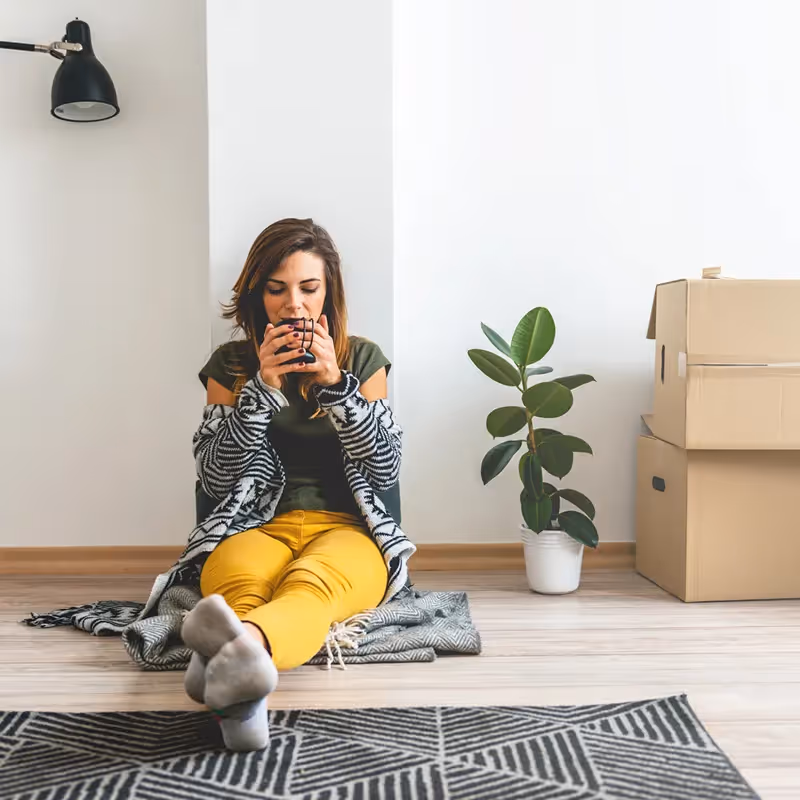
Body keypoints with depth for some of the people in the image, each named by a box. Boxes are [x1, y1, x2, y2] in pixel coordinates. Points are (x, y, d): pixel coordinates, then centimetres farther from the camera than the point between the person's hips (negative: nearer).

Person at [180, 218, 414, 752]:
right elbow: (215, 479, 3)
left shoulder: (364, 359, 11)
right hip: (259, 527, 1)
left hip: (347, 531, -1)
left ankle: (246, 642, -71)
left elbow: (386, 472, 3)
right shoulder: (231, 365, 11)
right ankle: (243, 696, -67)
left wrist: (334, 382, -10)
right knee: (234, 576, -38)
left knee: (313, 582, -39)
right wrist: (260, 388, -9)